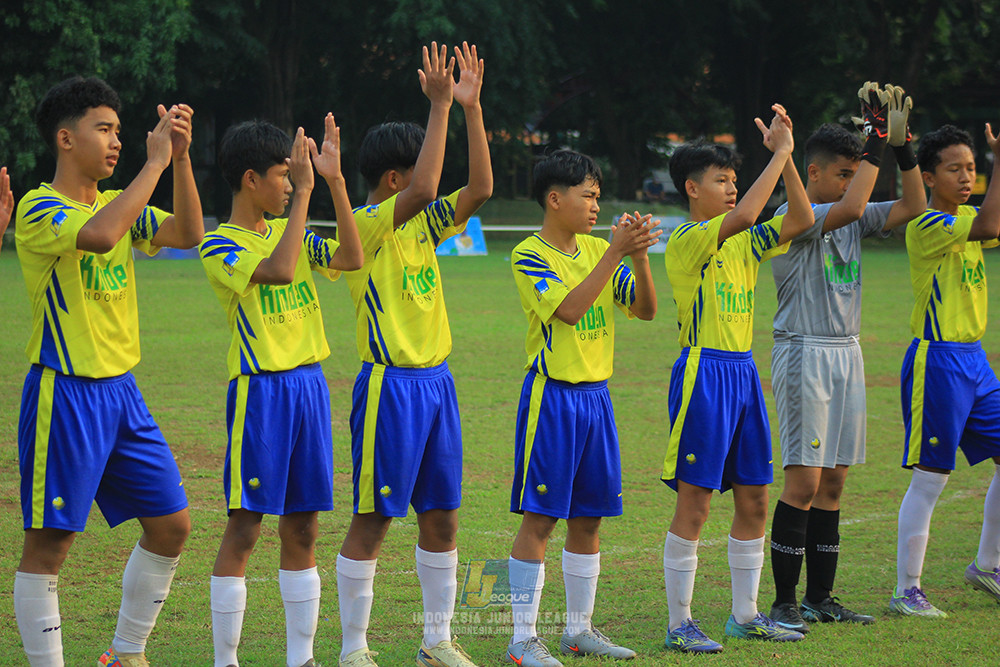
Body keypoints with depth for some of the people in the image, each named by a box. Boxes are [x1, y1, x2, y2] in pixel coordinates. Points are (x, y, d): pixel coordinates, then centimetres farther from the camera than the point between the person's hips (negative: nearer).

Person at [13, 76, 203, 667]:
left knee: (172, 524, 10)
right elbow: (97, 235, -32)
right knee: (50, 543, -3)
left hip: (122, 391, 8)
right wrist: (156, 160, -26)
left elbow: (188, 235, 3)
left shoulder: (118, 203, 12)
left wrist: (181, 158, -6)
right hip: (65, 395, -8)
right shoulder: (39, 209, -12)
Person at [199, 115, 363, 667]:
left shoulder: (290, 231, 12)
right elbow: (277, 271, -25)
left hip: (309, 384, 6)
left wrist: (334, 181, -5)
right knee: (244, 526, -5)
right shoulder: (221, 246, -8)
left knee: (302, 526, 9)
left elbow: (351, 259, 0)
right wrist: (304, 192, -22)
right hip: (259, 389, -6)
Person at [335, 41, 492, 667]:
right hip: (390, 385, -8)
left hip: (435, 381, 8)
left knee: (441, 516, 11)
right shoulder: (364, 226, -11)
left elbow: (480, 187, 3)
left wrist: (471, 107, -4)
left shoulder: (423, 224, 11)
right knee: (373, 518, -2)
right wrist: (441, 106, -25)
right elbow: (421, 190, -28)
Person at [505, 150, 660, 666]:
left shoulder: (598, 250, 9)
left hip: (596, 394, 6)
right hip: (551, 395, -6)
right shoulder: (529, 255, -10)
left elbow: (645, 309, 5)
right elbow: (569, 309, -24)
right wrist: (617, 252, -25)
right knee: (540, 518, -5)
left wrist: (639, 256, -12)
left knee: (588, 517, 11)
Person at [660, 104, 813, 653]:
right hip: (702, 373, -8)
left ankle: (745, 614, 20)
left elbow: (801, 220, 5)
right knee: (694, 502, -5)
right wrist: (780, 152, -20)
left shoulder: (743, 243, 13)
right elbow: (743, 215, -26)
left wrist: (786, 154, -2)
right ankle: (679, 623, 1)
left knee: (754, 499, 10)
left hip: (743, 373, 8)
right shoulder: (686, 242, -10)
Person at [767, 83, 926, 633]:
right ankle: (784, 602, -5)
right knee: (804, 482, -9)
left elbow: (913, 207, 9)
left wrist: (903, 148, -2)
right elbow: (849, 207, -27)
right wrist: (875, 145, -20)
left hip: (846, 354, 8)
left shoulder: (851, 218, 12)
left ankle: (820, 597, 15)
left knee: (833, 481, 9)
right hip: (804, 354, -8)